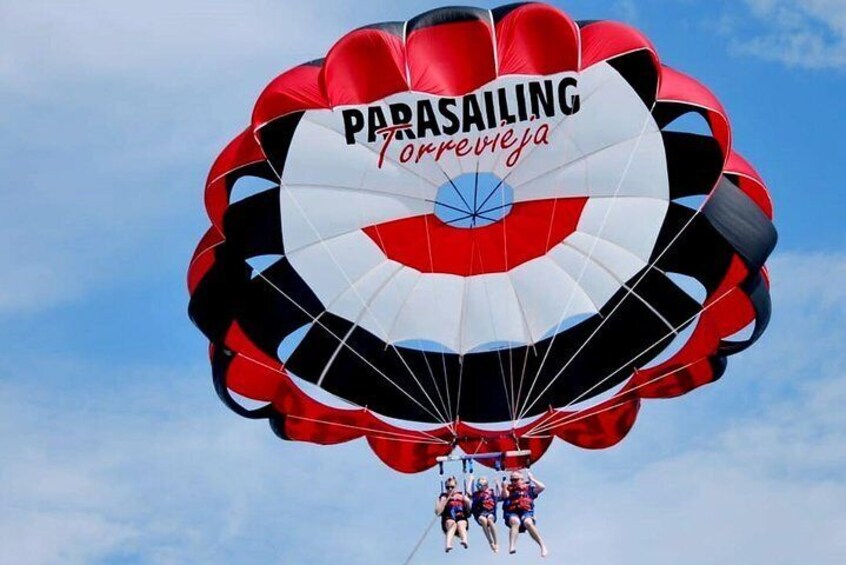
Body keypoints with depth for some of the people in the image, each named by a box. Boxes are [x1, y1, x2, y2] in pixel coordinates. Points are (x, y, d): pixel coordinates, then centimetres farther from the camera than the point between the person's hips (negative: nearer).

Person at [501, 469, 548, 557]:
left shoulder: (528, 488, 20)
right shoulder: (509, 489, 22)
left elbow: (541, 487, 8)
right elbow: (505, 495, 1)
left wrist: (531, 479, 13)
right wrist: (504, 487, -16)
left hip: (526, 513, 0)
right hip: (512, 514, 0)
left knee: (528, 523, -36)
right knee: (515, 521, -37)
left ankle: (543, 546, -36)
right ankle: (512, 546, -53)